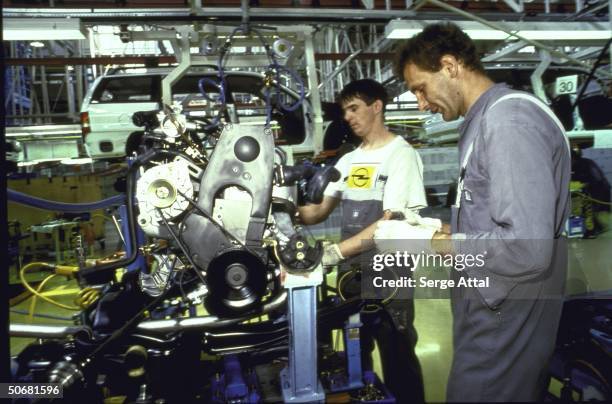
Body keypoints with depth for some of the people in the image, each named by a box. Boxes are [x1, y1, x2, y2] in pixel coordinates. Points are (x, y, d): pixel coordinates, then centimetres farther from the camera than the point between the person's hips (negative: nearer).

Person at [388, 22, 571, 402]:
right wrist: (446, 231, 4)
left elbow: (527, 248, -27)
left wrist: (436, 243, -16)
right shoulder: (487, 119, 11)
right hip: (491, 314, 9)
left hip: (503, 326, -9)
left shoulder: (509, 119, -21)